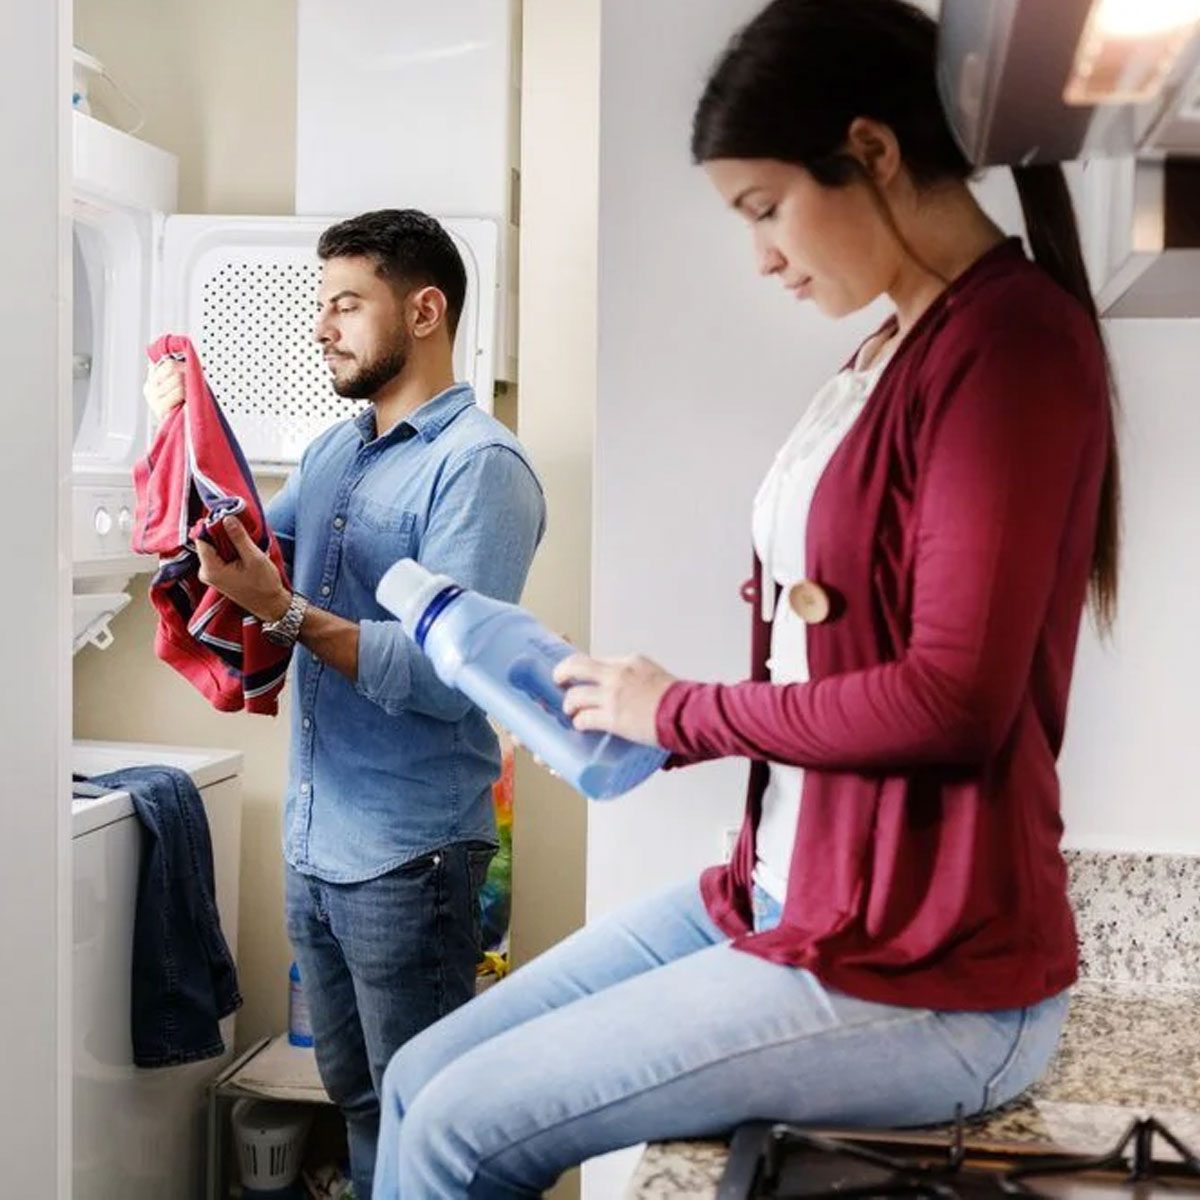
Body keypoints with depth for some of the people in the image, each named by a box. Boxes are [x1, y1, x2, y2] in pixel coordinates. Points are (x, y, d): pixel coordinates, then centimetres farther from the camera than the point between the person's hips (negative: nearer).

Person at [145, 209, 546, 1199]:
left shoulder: (479, 466, -16)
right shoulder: (336, 448, 11)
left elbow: (446, 679, -23)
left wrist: (284, 610, -29)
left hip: (407, 855, -8)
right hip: (314, 839, 8)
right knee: (355, 1096, 21)